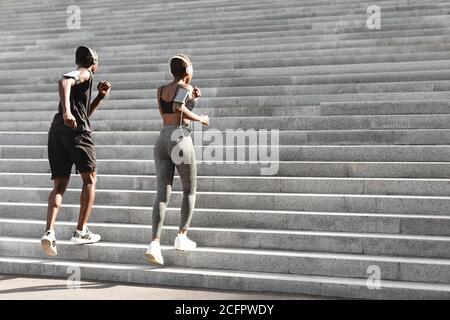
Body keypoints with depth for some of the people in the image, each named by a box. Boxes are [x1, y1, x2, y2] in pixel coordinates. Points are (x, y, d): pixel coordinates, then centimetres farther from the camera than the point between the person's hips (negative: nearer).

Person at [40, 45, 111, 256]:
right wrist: (67, 111, -32)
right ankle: (81, 231, 2)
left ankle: (49, 231, -15)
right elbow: (64, 81, -19)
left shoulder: (77, 77, 32)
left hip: (56, 131, 8)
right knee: (90, 179, 5)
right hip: (76, 131, -8)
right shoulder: (84, 74, 5)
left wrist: (100, 97, 28)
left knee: (59, 185, 3)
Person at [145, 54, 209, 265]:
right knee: (190, 190, 14)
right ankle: (182, 237, 8)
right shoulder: (186, 88, -2)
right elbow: (178, 108, -21)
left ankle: (155, 243, -17)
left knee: (163, 194, -1)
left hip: (162, 142, 5)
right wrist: (200, 118, -6)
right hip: (180, 140, -5)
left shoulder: (160, 90, 18)